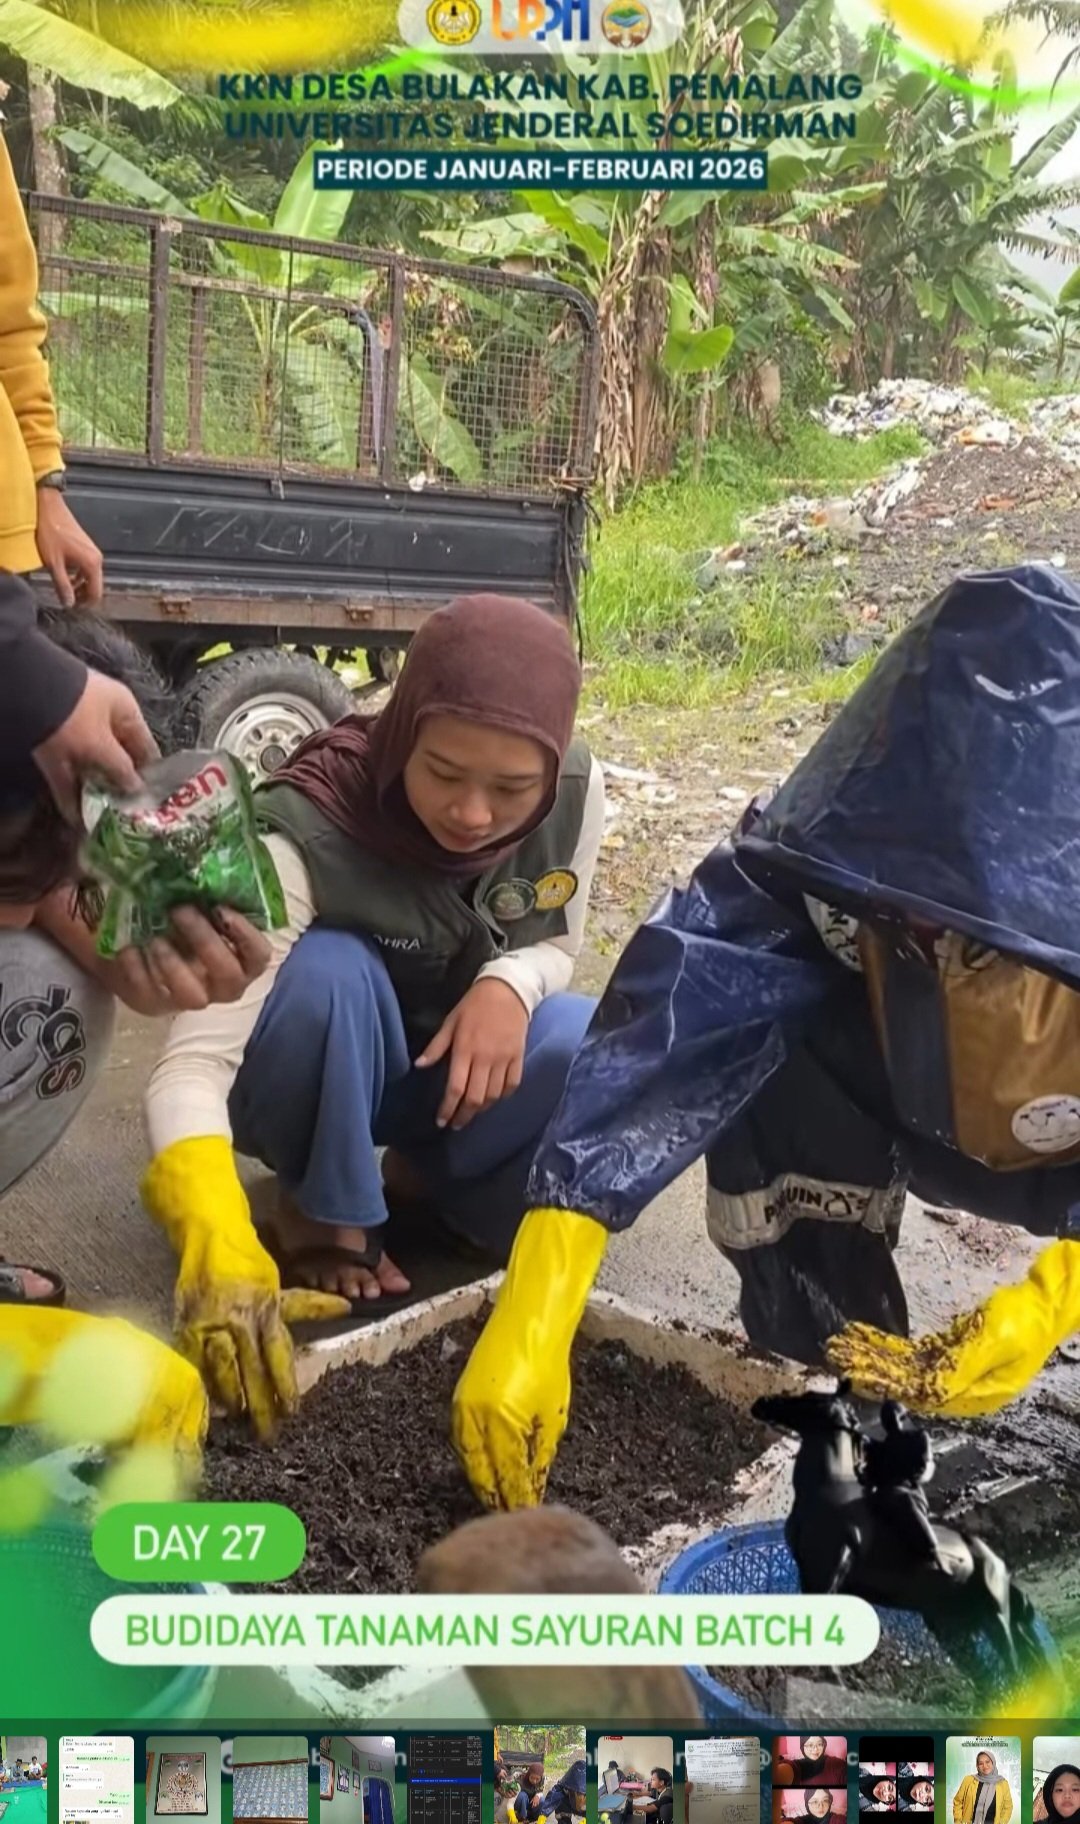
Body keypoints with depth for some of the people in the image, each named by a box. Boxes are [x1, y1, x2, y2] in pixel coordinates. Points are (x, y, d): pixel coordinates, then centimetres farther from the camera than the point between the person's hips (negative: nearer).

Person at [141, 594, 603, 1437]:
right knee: (331, 972, -37)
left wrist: (510, 983, -28)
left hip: (460, 1073, 4)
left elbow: (559, 941, -2)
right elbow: (192, 1066, -40)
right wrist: (224, 1258, -57)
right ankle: (328, 1216, -10)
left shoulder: (576, 793, -20)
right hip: (311, 1091, -3)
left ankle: (428, 1179, 1)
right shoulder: (308, 834, -34)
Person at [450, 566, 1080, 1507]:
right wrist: (533, 1319, -43)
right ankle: (835, 1384, -6)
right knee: (774, 1034, -26)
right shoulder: (840, 845, -33)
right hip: (912, 1097, 1)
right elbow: (666, 1033, -38)